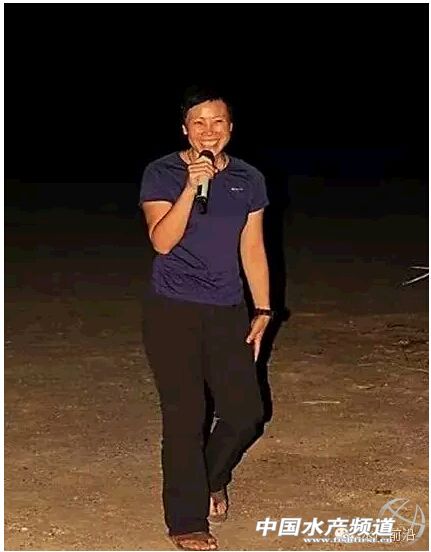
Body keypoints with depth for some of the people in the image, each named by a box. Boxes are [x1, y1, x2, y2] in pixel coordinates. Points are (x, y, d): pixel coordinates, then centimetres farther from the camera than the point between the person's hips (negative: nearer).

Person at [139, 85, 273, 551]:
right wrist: (192, 186, -24)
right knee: (185, 416, -3)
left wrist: (262, 310, 9)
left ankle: (212, 479, 35)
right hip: (173, 310, -4)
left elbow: (252, 249, 11)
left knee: (245, 412, 4)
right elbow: (162, 240, -16)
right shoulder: (161, 174, -5)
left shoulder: (248, 180, 7)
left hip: (228, 311, 4)